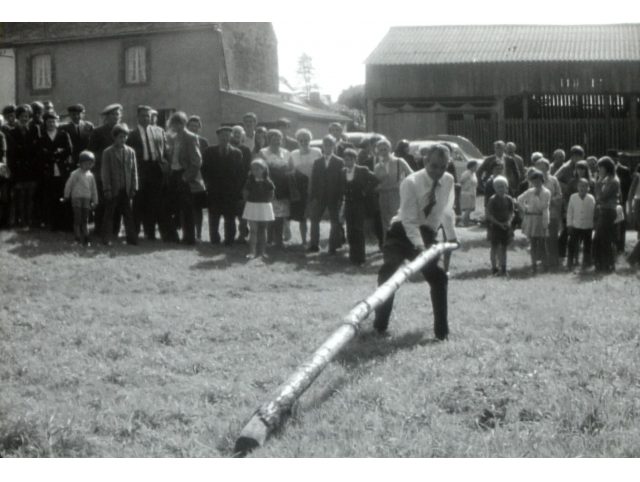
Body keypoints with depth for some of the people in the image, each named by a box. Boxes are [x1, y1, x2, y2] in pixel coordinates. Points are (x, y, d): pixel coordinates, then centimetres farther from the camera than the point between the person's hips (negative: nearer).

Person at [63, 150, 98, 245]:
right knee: (78, 219, -4)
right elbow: (68, 184, -1)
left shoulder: (90, 175, 9)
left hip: (86, 199, 4)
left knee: (85, 220, 6)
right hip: (76, 198, -4)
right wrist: (66, 196, 5)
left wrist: (95, 201, 14)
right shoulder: (75, 174, -6)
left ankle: (85, 239, 9)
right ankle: (77, 238, 1)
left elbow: (94, 189, 15)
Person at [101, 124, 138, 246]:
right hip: (113, 190, -2)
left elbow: (134, 171, 9)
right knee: (109, 215, 4)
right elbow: (104, 172, -2)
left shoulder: (131, 152, 9)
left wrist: (134, 188, 2)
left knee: (129, 215, 3)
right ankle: (106, 239, 10)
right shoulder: (107, 152, 0)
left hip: (126, 190, 3)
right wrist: (107, 189, -8)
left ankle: (131, 238, 7)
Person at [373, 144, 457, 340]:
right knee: (388, 275, -13)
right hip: (402, 231, -4)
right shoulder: (411, 183, -21)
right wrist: (419, 246, -36)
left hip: (427, 234, 4)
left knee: (438, 278, -5)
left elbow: (447, 211, 9)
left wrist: (452, 237, 9)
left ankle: (441, 330, 2)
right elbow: (409, 220, -26)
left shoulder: (448, 181, -6)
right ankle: (380, 325, 2)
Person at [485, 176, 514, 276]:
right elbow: (489, 215, -10)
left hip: (506, 226, 3)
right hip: (494, 226, -3)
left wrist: (509, 221, -12)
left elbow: (512, 212, 8)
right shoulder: (493, 200, -10)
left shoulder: (509, 199, 1)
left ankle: (503, 268, 11)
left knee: (504, 248, 7)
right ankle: (494, 267, 13)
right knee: (495, 247, 4)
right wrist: (499, 223, -17)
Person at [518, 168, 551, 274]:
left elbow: (542, 206, -13)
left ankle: (544, 265, 9)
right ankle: (534, 264, 12)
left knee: (542, 243, 0)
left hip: (541, 219, -4)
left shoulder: (546, 192, -4)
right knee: (533, 243, 7)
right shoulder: (530, 192, 8)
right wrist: (524, 209, 11)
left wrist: (537, 196, -13)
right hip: (530, 220, 4)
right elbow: (520, 199, 20)